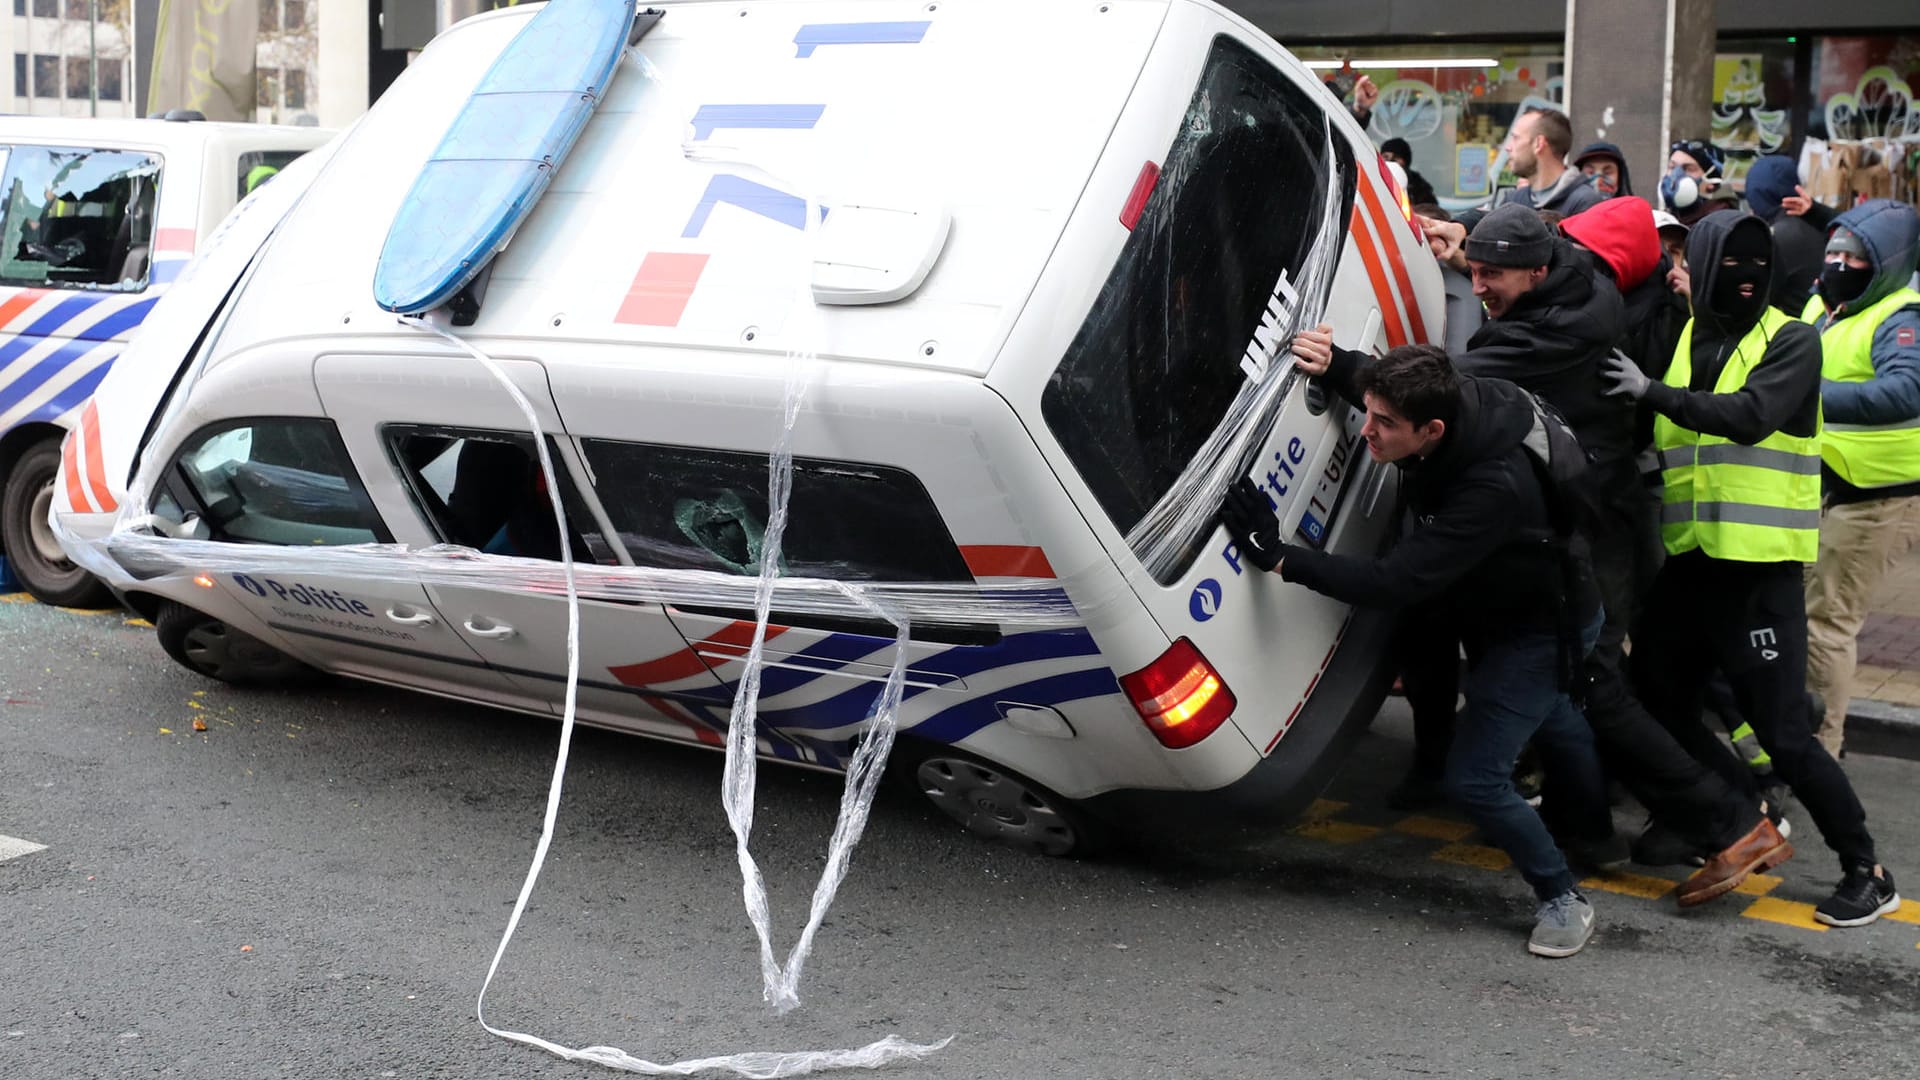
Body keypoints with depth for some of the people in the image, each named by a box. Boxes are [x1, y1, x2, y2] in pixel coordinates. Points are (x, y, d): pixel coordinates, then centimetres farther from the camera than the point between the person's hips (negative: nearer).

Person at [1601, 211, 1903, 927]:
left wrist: (1651, 391, -22)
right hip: (1688, 561, 7)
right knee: (1659, 704, 13)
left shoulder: (1791, 341, -5)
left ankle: (1866, 872, 9)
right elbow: (1654, 438, 21)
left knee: (1782, 729, -6)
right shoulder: (1678, 341, 11)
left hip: (1760, 567, -6)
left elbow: (1751, 414, -23)